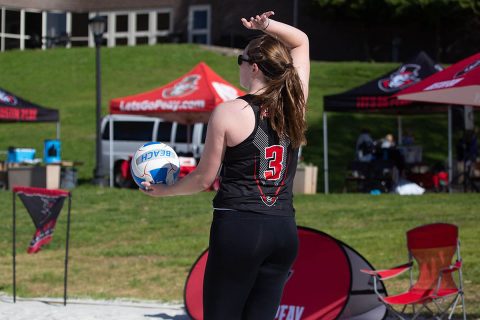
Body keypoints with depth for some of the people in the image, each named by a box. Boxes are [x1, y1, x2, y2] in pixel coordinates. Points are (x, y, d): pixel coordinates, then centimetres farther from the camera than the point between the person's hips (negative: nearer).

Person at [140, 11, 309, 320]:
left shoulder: (228, 113, -7)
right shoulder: (295, 106, 4)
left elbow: (204, 179, 1)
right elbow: (301, 41, 20)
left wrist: (163, 190, 17)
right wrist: (267, 26, 6)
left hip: (238, 227, -5)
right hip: (284, 230, 5)